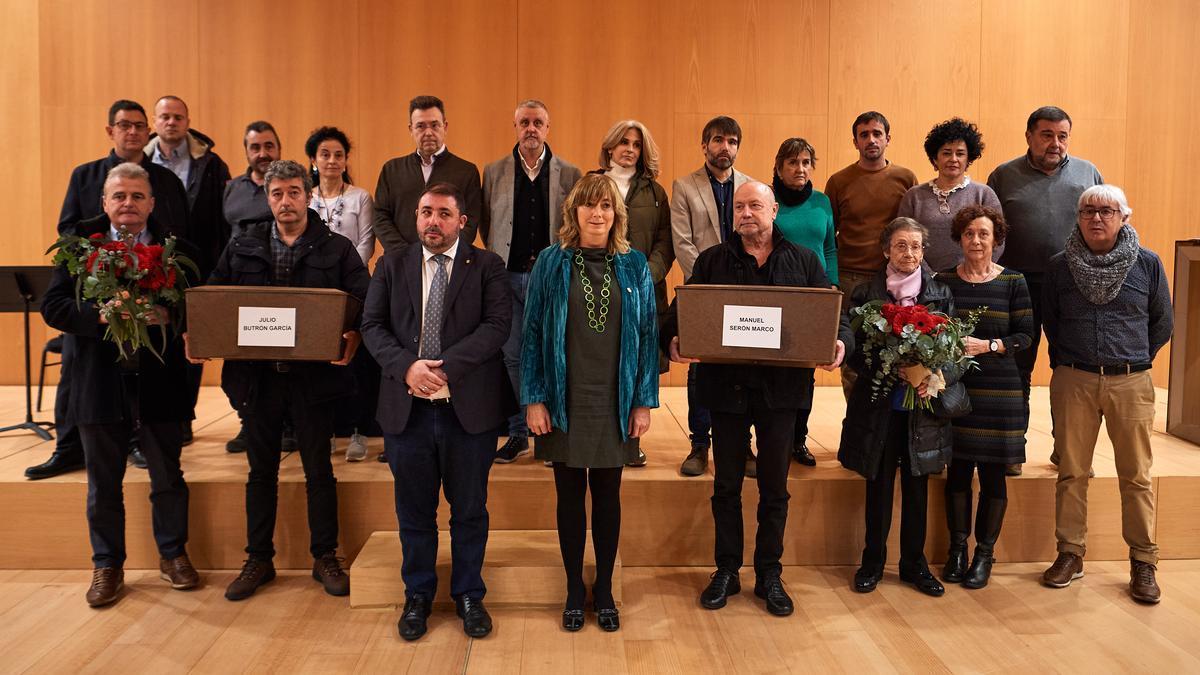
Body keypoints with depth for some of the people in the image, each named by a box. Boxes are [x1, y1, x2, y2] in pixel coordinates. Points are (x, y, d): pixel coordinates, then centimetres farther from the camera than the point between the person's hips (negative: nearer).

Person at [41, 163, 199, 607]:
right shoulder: (80, 242, 0)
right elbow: (53, 307, -5)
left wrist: (167, 316, -22)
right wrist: (102, 315, -20)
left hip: (158, 381, 0)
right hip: (100, 382, 1)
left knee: (168, 478, 12)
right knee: (103, 485, 14)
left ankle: (173, 554, 31)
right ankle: (107, 565, 30)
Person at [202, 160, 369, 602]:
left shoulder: (337, 250, 0)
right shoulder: (242, 246, 8)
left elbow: (364, 305, -7)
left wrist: (353, 337, -27)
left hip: (313, 375, -2)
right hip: (256, 375, 3)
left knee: (319, 470, 7)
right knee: (261, 471, 13)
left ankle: (325, 557, 21)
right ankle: (259, 559, 26)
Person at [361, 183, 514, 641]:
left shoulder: (487, 267, 2)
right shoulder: (392, 266, 9)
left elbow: (497, 324, -10)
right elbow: (372, 325, 2)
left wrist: (447, 367, -20)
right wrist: (406, 366, -16)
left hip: (469, 408, -2)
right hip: (406, 408, 2)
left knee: (469, 510, 11)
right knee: (414, 511, 13)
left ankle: (469, 595, 29)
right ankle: (418, 595, 31)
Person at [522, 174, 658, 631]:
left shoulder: (634, 265, 3)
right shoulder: (551, 262, 0)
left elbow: (648, 334, 3)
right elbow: (533, 332, -1)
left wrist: (644, 401, -1)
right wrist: (533, 399, -6)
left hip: (615, 403, 1)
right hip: (565, 403, -1)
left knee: (607, 496, 10)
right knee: (570, 495, 9)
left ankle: (604, 589, 27)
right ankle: (574, 590, 25)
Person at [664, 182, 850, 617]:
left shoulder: (804, 262, 7)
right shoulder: (712, 261, 6)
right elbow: (681, 311, 0)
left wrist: (840, 342, -17)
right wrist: (673, 340, -21)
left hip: (781, 389, 0)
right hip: (726, 386, 0)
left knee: (774, 488, 10)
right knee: (726, 485, 11)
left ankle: (769, 574, 25)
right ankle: (726, 571, 25)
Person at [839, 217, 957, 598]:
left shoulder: (941, 295, 5)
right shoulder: (865, 295, 0)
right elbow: (852, 350, -3)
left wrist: (939, 378, -16)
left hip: (922, 407, 2)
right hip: (878, 405, -1)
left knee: (917, 489, 10)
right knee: (879, 488, 7)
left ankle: (914, 563, 26)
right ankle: (873, 562, 23)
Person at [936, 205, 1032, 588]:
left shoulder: (1013, 282, 2)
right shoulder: (943, 281, 5)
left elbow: (1025, 336, -2)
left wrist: (988, 346, -17)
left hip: (1000, 391, -1)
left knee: (993, 474, 4)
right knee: (958, 470, 7)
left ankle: (985, 553, 19)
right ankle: (957, 549, 21)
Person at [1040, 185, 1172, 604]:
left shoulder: (1148, 264, 2)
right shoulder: (1059, 266, 4)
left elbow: (1161, 324, 11)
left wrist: (1135, 361, 11)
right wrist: (1063, 364, 11)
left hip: (1130, 383, 0)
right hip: (1072, 381, 1)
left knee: (1136, 476, 4)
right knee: (1071, 472, 5)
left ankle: (1143, 562, 15)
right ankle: (1071, 554, 16)